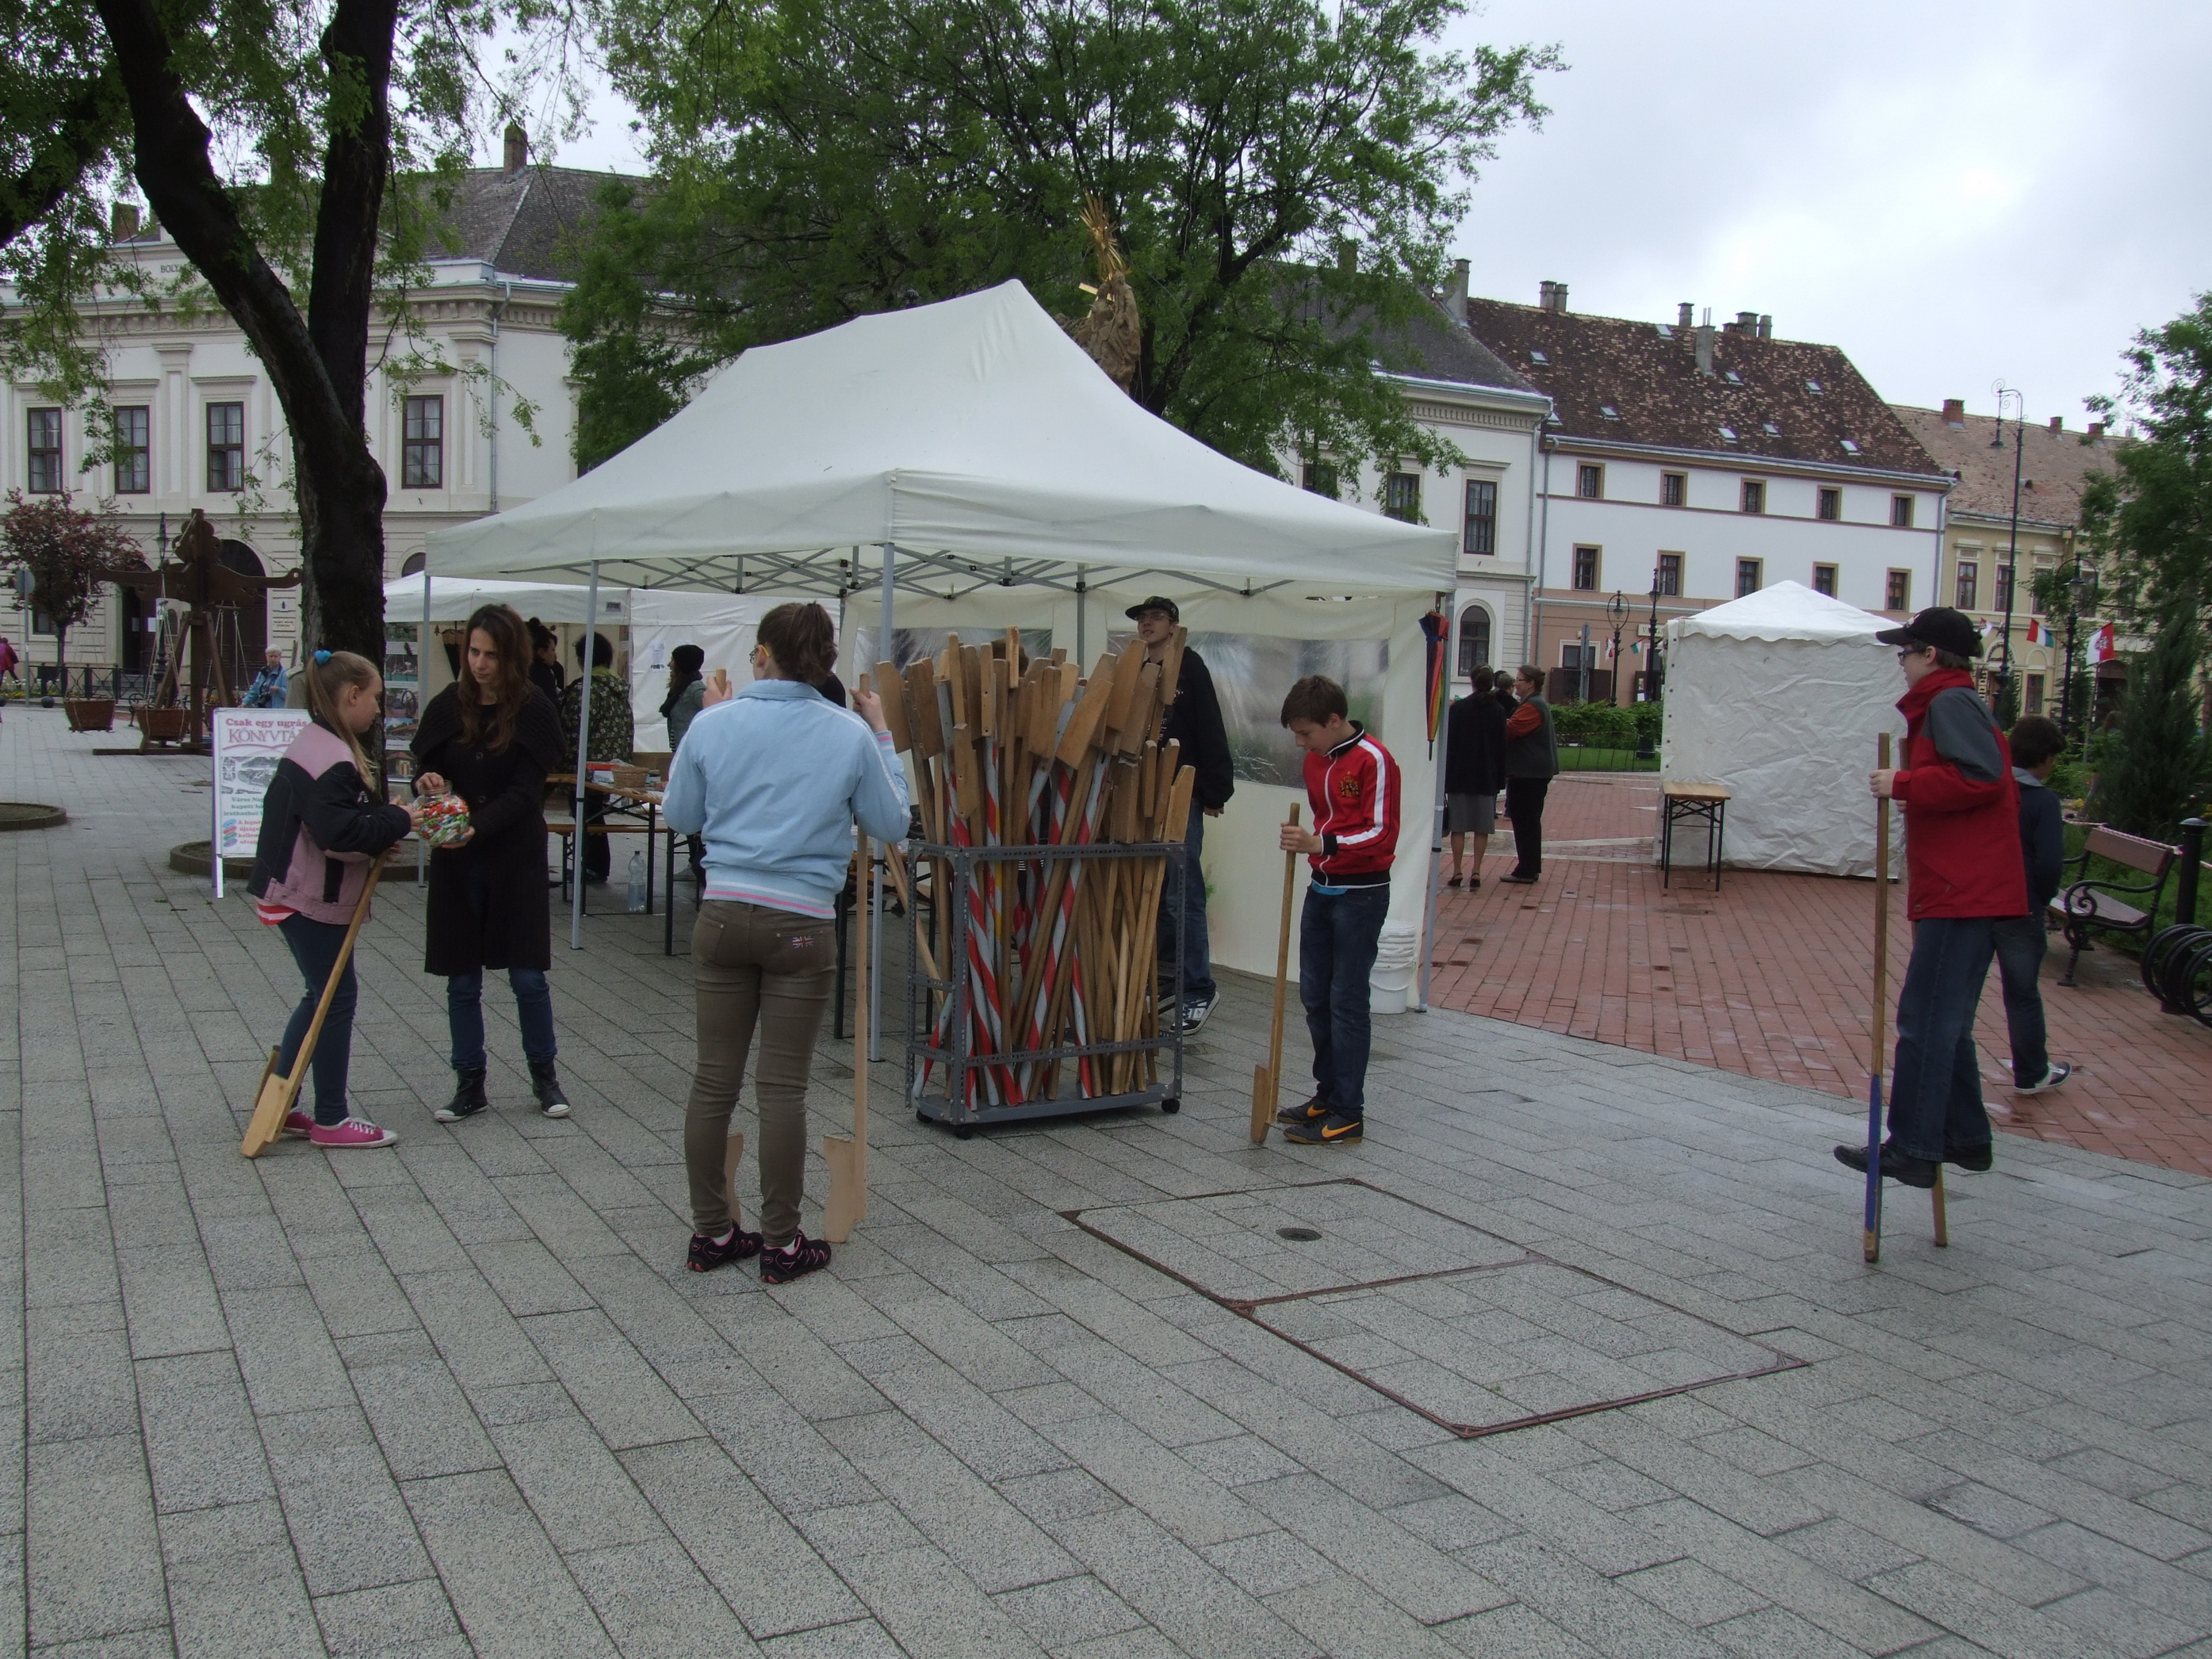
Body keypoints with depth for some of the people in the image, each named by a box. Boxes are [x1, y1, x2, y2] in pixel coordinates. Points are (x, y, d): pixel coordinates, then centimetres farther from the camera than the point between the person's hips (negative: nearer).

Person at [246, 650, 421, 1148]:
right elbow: (339, 833, -30)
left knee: (321, 996, 19)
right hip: (312, 901, -11)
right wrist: (398, 820, -19)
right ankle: (331, 1121, 10)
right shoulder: (330, 759, -23)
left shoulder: (314, 744, 12)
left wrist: (386, 817, 2)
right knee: (336, 999, 0)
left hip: (294, 894, 11)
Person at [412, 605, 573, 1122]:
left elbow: (525, 792, -12)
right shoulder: (448, 705, 2)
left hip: (515, 856, -3)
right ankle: (469, 1084, 20)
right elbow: (426, 770, 5)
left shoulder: (532, 709, -7)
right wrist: (427, 784, -19)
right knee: (462, 981, 8)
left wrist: (476, 827, -27)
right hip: (456, 863, 3)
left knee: (528, 977, 1)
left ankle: (544, 1074, 20)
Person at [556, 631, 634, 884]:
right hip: (615, 763, 8)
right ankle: (597, 865, 19)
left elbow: (576, 729, -18)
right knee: (595, 813, 15)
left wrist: (568, 761, -11)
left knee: (586, 816, 2)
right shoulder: (620, 686, 8)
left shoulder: (584, 688, -15)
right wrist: (623, 759, 19)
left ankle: (595, 866, 5)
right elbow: (628, 728, 12)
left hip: (589, 763, -8)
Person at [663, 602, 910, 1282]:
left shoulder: (713, 726, -3)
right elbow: (892, 825, 7)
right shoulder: (849, 735, -5)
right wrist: (883, 739, 16)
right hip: (801, 926, -2)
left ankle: (712, 1233, 21)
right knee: (782, 1087, 4)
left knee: (713, 1080, 11)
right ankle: (780, 1244, 13)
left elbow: (681, 817, 12)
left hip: (723, 916, 2)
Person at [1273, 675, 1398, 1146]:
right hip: (1322, 889, 8)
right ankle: (1328, 1094, 23)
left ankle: (1347, 1115, 0)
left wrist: (1323, 844, -29)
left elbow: (1382, 834, -20)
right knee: (1314, 996, 11)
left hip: (1361, 894, -8)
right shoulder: (1315, 759, 10)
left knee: (1347, 1001, -6)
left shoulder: (1373, 761, -15)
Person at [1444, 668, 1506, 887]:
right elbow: (1502, 746, 4)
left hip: (1460, 774, -2)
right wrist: (1500, 778, 9)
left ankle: (1457, 871, 1)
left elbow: (1449, 743, -5)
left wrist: (1447, 774, 1)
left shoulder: (1458, 708, -6)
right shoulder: (1498, 711, 1)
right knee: (1482, 827, 5)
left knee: (1458, 825, 2)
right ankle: (1476, 872, 4)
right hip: (1487, 777, 2)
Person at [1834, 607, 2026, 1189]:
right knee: (1945, 1024, 17)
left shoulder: (1949, 703, -10)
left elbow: (1981, 777, -24)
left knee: (1925, 1022, -9)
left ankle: (1912, 1150, -7)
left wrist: (1902, 784, -19)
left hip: (1961, 894, -11)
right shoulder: (1962, 704, 21)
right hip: (1973, 889, 11)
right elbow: (1997, 784, 23)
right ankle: (1967, 1138, 24)